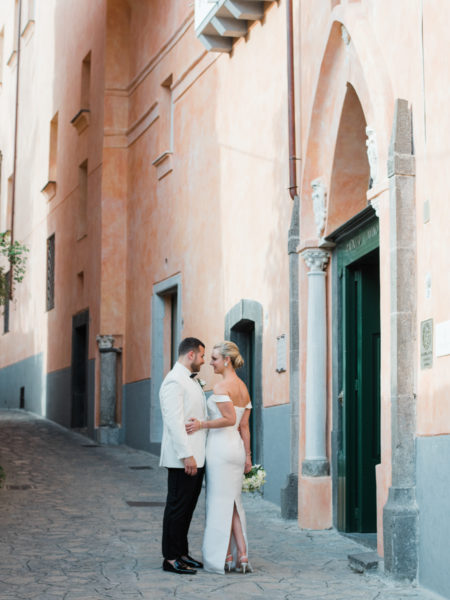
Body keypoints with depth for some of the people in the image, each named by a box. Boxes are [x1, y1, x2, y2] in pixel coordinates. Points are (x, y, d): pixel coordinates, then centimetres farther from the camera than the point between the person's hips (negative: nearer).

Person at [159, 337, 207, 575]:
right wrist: (187, 455, -23)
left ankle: (182, 553, 21)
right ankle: (171, 558, 2)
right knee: (177, 508, -4)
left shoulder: (192, 381, 19)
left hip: (196, 457, 10)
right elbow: (175, 421, -20)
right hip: (182, 459, -10)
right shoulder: (174, 381, -14)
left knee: (187, 507, 13)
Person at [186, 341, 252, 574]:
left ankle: (225, 558, 5)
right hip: (236, 448, 8)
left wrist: (202, 425, -15)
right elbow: (244, 426, 13)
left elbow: (229, 419, -23)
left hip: (220, 448, -8)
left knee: (220, 503, 0)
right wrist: (247, 456, 14)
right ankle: (242, 556, 9)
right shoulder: (243, 388, 12)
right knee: (233, 502, 12)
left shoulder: (221, 387, -14)